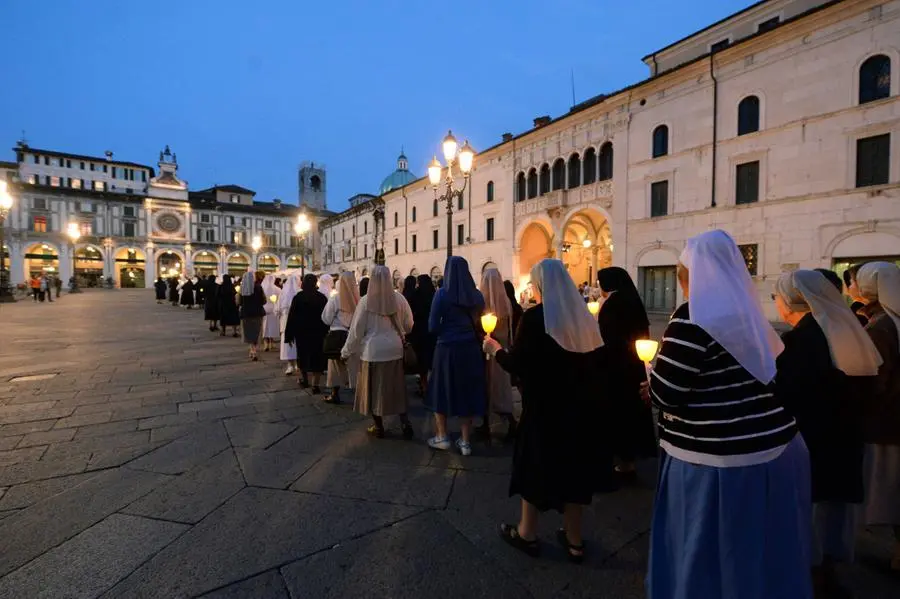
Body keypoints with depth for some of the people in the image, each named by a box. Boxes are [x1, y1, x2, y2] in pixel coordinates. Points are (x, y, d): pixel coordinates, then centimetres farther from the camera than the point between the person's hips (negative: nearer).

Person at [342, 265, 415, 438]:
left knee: (374, 388, 11)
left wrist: (346, 351, 9)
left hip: (372, 350, -2)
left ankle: (378, 427, 21)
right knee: (397, 388, 14)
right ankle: (405, 423, 10)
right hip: (395, 349, 3)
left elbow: (356, 329, -3)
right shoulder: (399, 298, -4)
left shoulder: (366, 301, -9)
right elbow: (409, 325, 6)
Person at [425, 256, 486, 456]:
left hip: (447, 348, -3)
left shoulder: (442, 293, -11)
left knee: (442, 391, 14)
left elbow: (432, 327, -11)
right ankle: (465, 442, 19)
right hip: (471, 349, 4)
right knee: (467, 392, 12)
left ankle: (442, 437, 22)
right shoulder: (476, 295, 0)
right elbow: (480, 322, 8)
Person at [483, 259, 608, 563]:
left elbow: (516, 365, -16)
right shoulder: (583, 317, 2)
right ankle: (574, 540, 30)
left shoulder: (534, 317, -16)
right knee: (574, 465, 16)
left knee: (536, 465, 12)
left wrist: (496, 349, 1)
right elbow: (598, 363, 6)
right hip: (579, 406, 6)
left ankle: (527, 533, 29)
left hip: (544, 407, -5)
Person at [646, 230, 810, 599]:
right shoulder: (747, 310, 7)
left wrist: (655, 364, 1)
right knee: (758, 553, 25)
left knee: (706, 556, 12)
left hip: (719, 461, -8)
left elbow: (664, 395, -19)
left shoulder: (695, 317, -20)